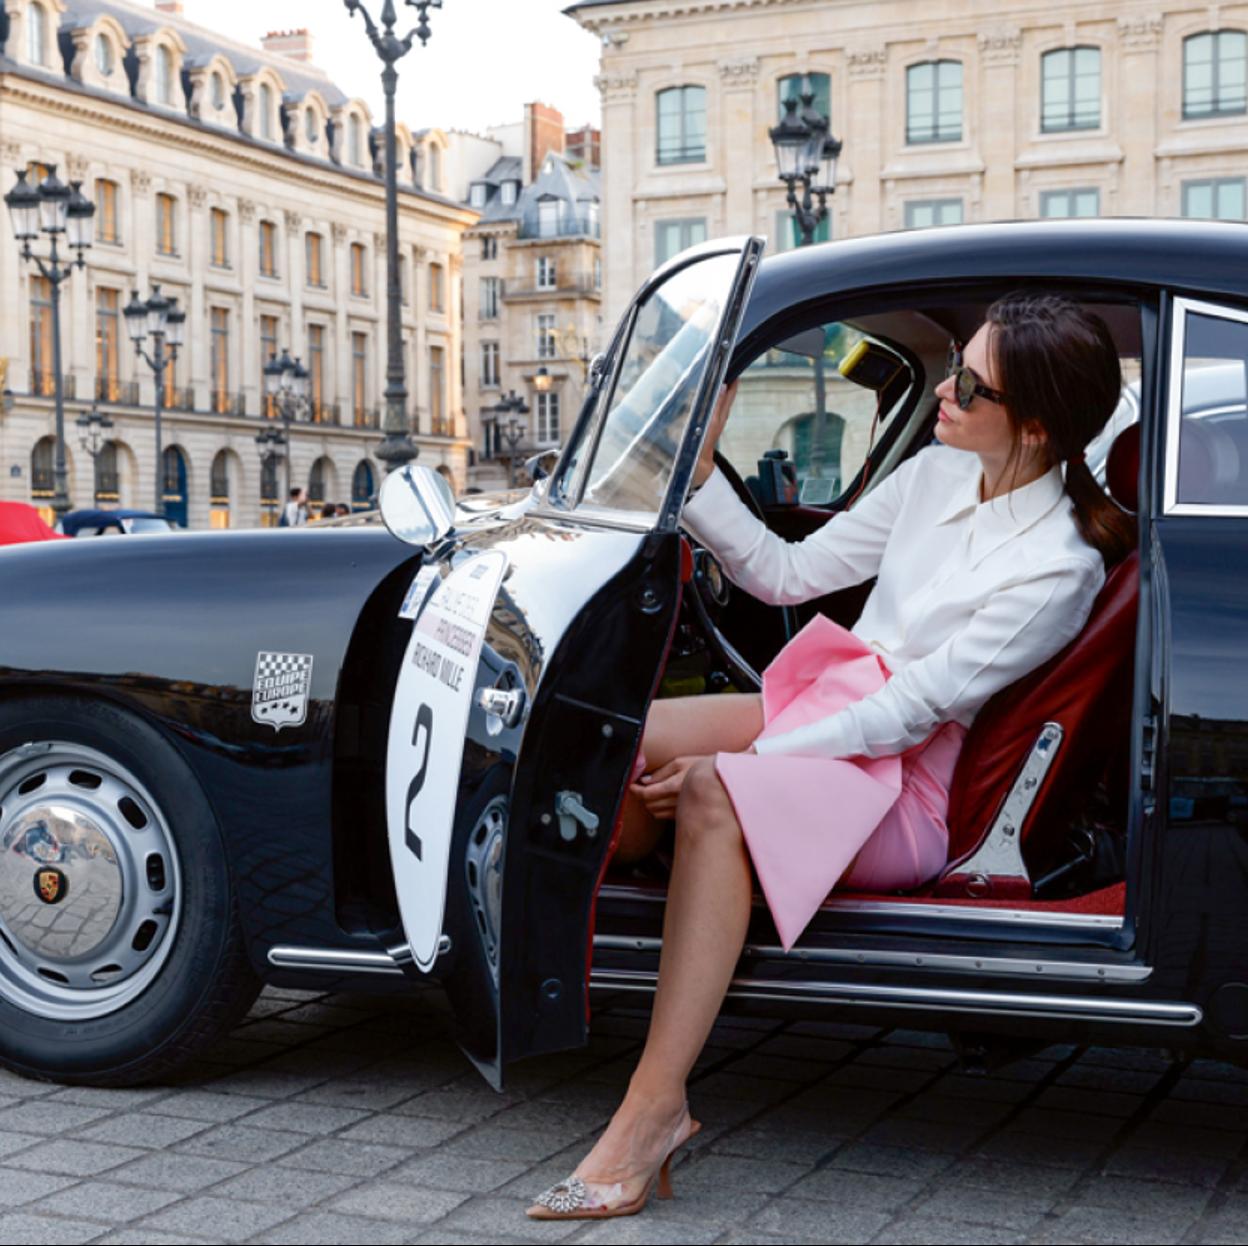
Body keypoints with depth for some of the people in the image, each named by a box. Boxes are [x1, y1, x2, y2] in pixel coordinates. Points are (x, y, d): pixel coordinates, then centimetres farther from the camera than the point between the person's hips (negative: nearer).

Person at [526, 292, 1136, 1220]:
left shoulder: (1060, 568, -15)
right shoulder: (938, 475, 7)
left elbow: (915, 711, -20)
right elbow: (786, 574, 10)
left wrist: (737, 759, -22)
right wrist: (697, 470, -1)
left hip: (903, 789, -7)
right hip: (819, 703, 7)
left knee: (716, 797, -37)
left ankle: (655, 1108, -38)